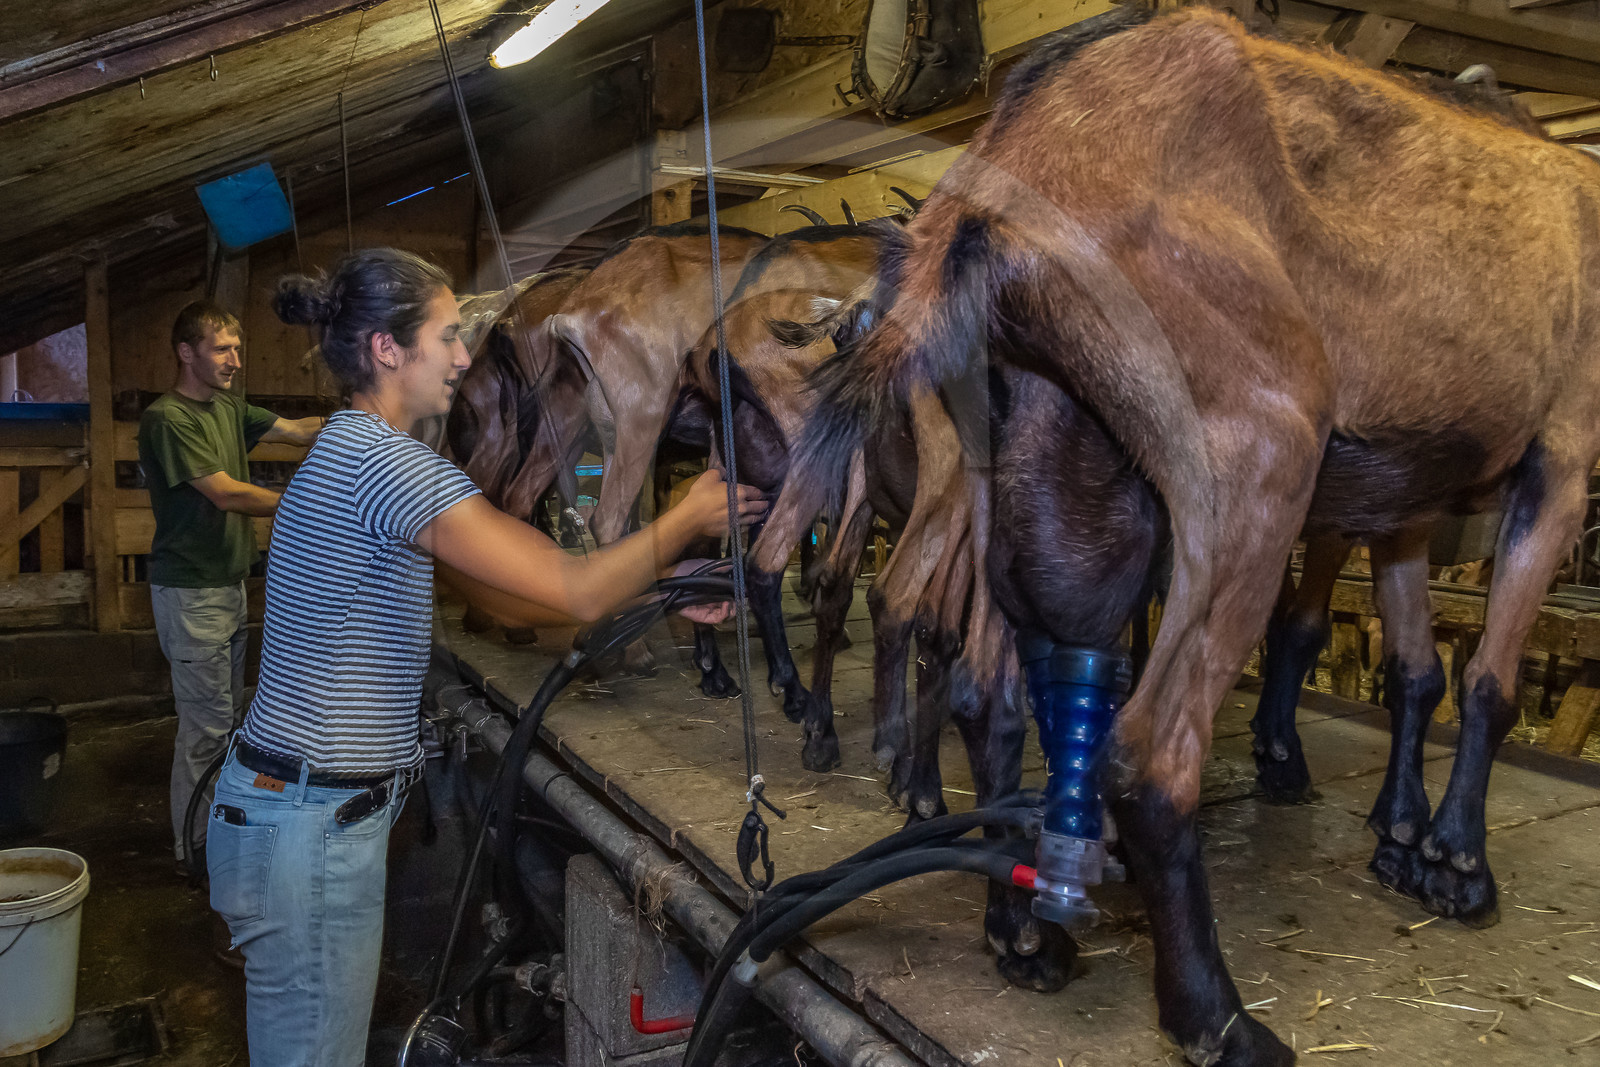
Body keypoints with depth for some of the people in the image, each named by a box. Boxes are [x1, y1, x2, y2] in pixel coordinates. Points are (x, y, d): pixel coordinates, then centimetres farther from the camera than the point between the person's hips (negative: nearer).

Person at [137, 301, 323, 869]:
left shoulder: (230, 409, 11)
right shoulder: (167, 419, -16)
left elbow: (299, 430, 6)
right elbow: (227, 494, -22)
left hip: (227, 583, 9)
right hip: (190, 592, -9)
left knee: (227, 713, 17)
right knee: (207, 722, -3)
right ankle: (194, 850, 10)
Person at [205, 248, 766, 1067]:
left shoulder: (352, 453, 12)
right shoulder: (386, 461, -21)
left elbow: (508, 599, 13)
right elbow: (578, 592, -21)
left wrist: (655, 590, 8)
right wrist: (689, 517, -5)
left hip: (316, 806, 10)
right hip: (308, 820, -10)